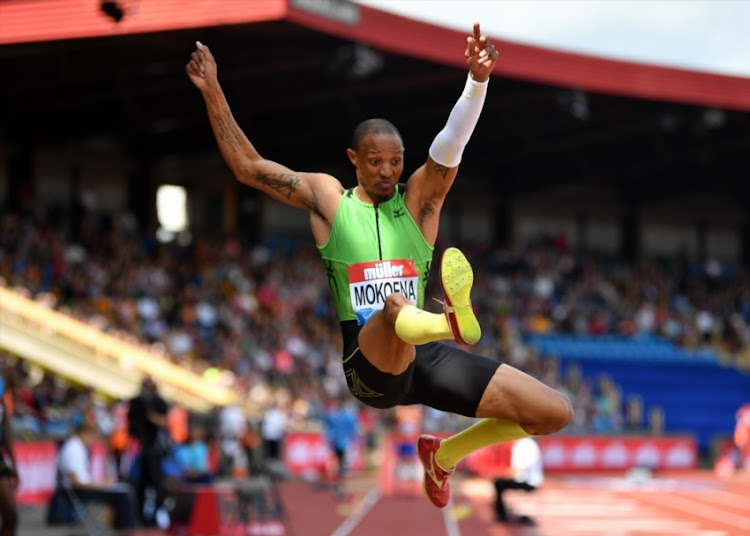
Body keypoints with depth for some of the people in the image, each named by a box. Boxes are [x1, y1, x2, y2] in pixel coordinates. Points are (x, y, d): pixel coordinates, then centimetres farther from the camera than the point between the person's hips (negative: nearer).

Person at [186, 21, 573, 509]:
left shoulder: (419, 198, 9)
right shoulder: (327, 198, 10)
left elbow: (451, 144, -9)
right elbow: (247, 166, 8)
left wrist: (478, 80, -28)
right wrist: (213, 92, 0)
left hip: (426, 356, 4)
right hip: (367, 365, -4)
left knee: (556, 412, -5)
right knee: (395, 304, -41)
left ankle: (444, 455, 17)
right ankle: (454, 321, -81)